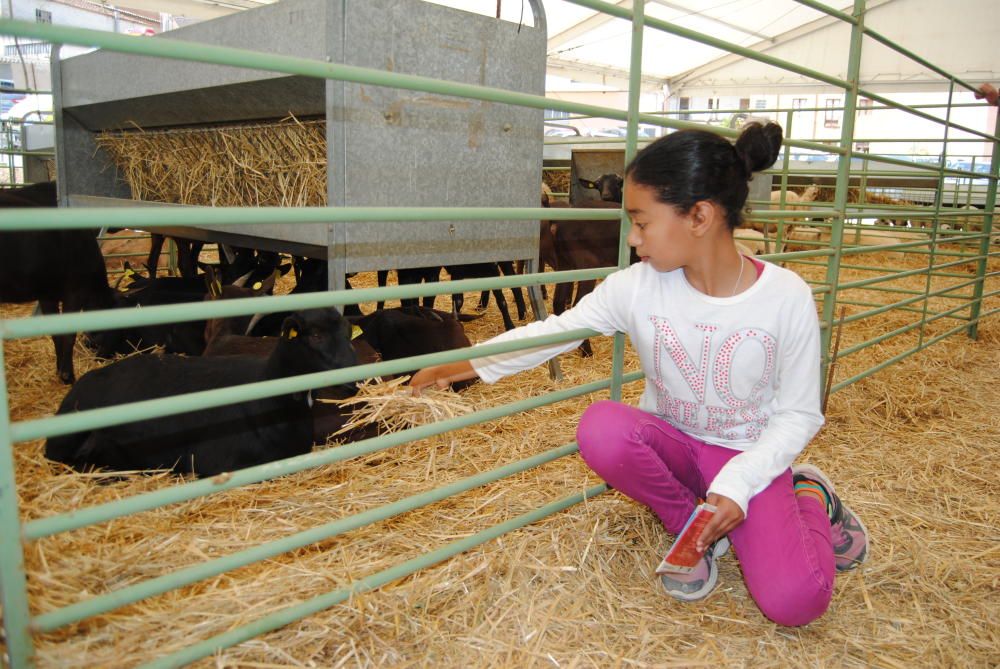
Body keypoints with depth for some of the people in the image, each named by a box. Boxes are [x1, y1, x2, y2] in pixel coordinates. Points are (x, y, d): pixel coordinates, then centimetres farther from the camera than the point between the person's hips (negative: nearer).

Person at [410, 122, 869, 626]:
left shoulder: (787, 298, -18)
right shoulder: (636, 287, -14)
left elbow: (798, 413, -10)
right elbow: (551, 331, -3)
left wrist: (736, 487, -22)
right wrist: (460, 367, 1)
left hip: (749, 455, -2)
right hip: (671, 444, 2)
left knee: (794, 602, -24)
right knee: (600, 428, -32)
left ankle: (807, 496, 10)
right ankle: (689, 523, -4)